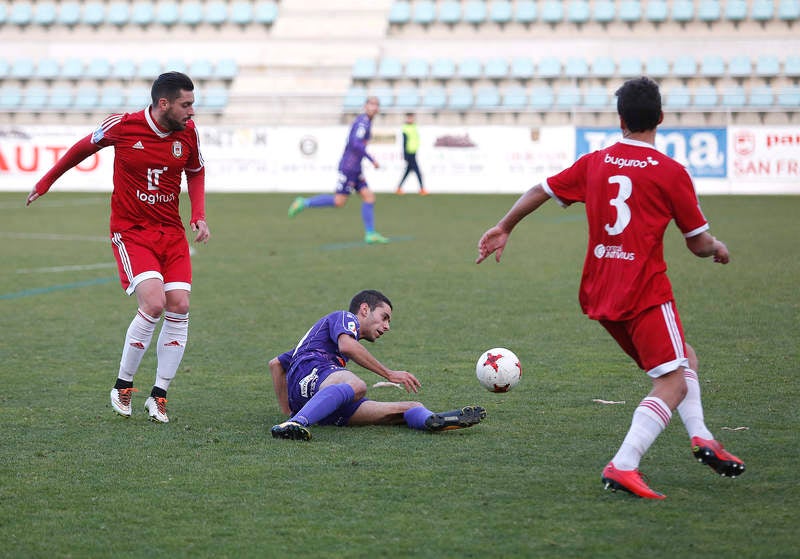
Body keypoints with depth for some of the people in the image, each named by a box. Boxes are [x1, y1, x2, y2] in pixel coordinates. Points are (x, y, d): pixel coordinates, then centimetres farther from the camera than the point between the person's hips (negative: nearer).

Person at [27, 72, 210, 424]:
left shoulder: (187, 132, -3)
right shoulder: (123, 126, -13)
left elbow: (196, 172, 16)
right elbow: (84, 147, 7)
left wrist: (198, 216, 2)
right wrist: (46, 181, 18)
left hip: (171, 232, 4)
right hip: (130, 231, -4)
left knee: (179, 306, -9)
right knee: (153, 303, -21)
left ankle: (159, 395, 5)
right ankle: (122, 387, -1)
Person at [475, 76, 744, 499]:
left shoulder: (594, 163, 6)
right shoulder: (671, 172, -8)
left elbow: (540, 191, 13)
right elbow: (698, 243, -1)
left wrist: (503, 228, 28)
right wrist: (718, 248, 21)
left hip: (599, 291, 7)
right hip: (645, 291, -7)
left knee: (684, 358, 23)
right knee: (674, 382, -8)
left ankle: (700, 437, 14)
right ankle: (622, 467, -22)